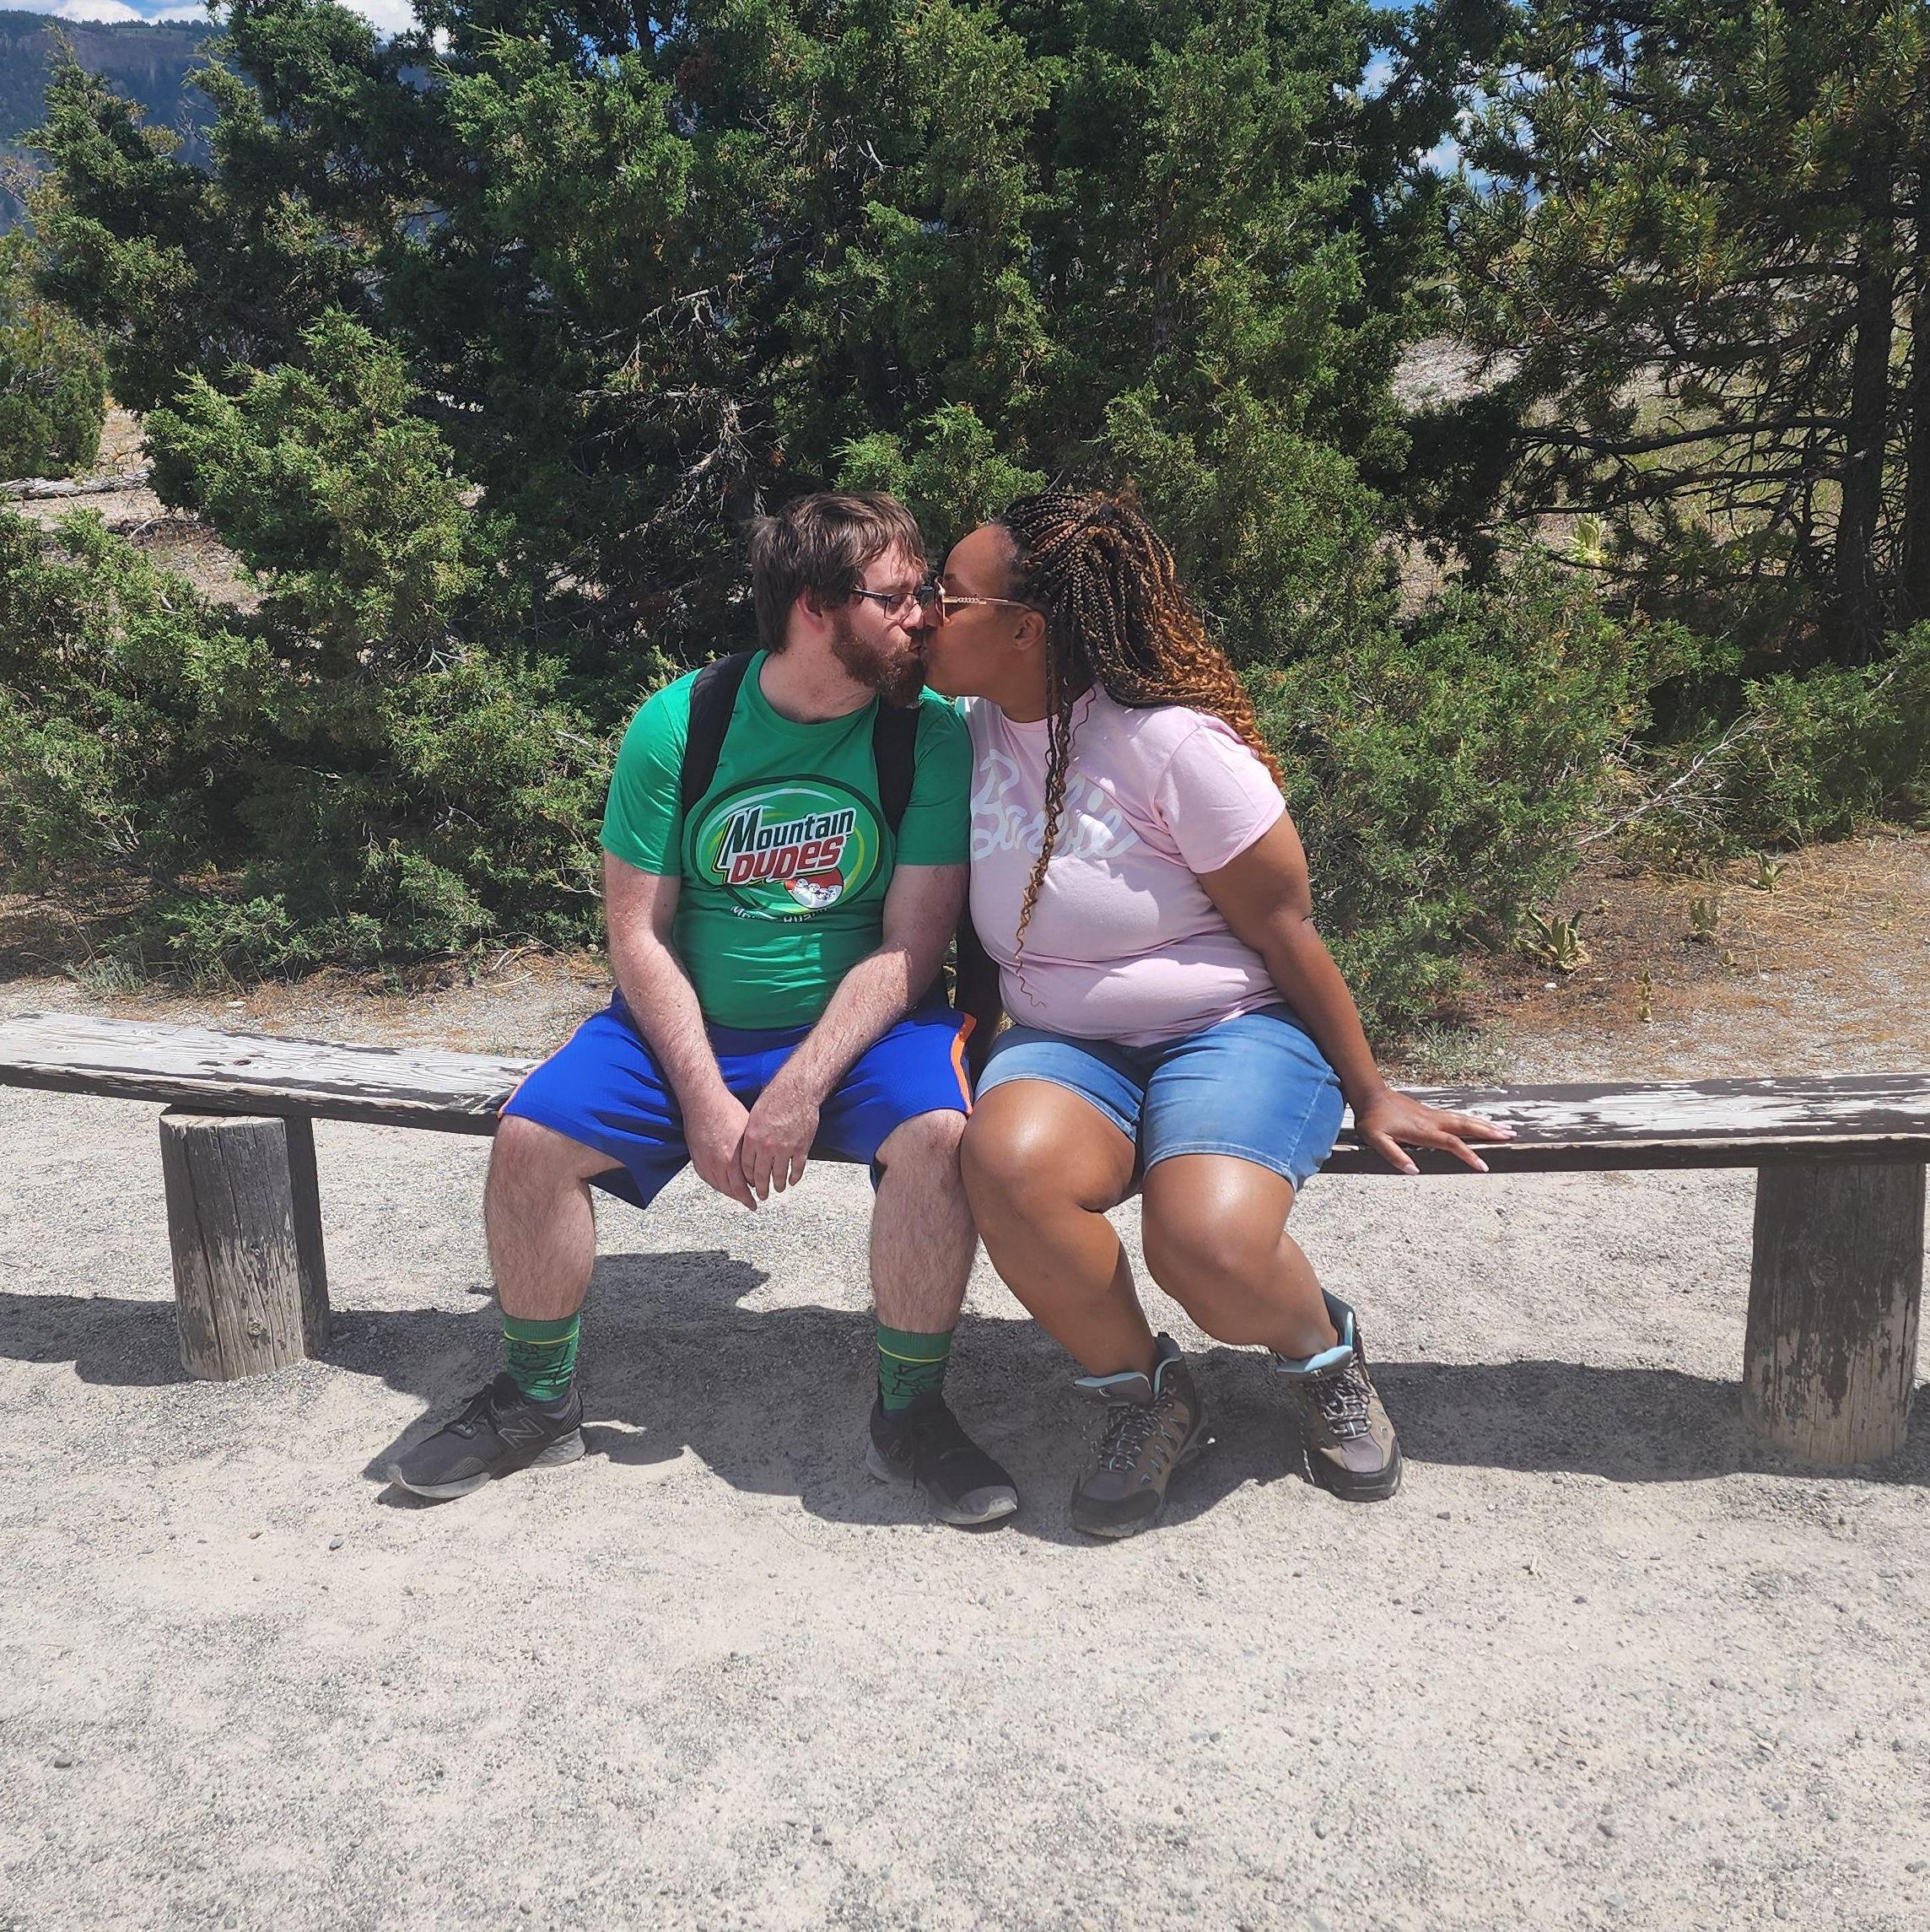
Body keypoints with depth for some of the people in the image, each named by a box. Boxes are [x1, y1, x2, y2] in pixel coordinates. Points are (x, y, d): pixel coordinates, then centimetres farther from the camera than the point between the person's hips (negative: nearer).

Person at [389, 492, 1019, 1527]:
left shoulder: (932, 731, -9)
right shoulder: (678, 725, -7)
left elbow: (911, 944, -12)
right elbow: (638, 934, -5)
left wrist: (801, 1087, -21)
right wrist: (703, 1097, -16)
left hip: (859, 1024, -1)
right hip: (688, 1022, 2)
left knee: (939, 1131, -31)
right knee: (532, 1136, -18)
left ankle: (909, 1412, -9)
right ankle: (539, 1397, 9)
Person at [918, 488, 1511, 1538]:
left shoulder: (1171, 742, -15)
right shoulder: (971, 732, 2)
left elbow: (1285, 931, -8)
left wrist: (1369, 1095, -1)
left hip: (1229, 1030, -4)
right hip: (1061, 1044, 4)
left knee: (1209, 1244, -34)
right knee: (1008, 1164, -32)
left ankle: (1323, 1353, 6)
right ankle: (1147, 1393, -5)